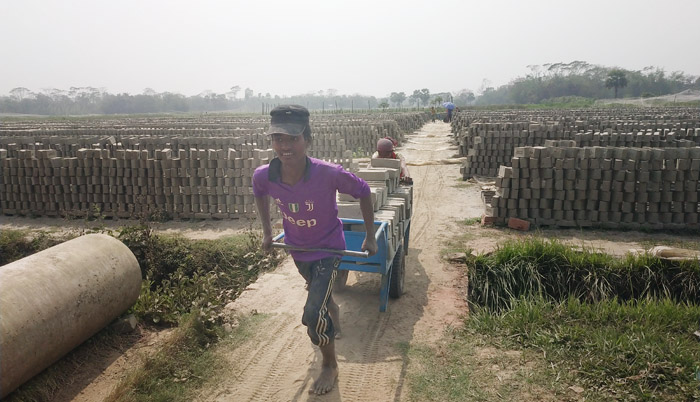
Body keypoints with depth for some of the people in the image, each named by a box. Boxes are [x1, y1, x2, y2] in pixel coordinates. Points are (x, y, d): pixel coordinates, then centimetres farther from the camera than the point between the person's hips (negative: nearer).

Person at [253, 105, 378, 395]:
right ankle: (332, 312, 68)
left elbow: (363, 192, -17)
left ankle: (330, 365, 18)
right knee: (319, 294, 30)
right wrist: (266, 232, 6)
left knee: (313, 313, -13)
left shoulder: (329, 174, -36)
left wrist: (370, 237, -11)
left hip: (328, 248, -4)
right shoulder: (263, 175, -25)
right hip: (297, 248, 5)